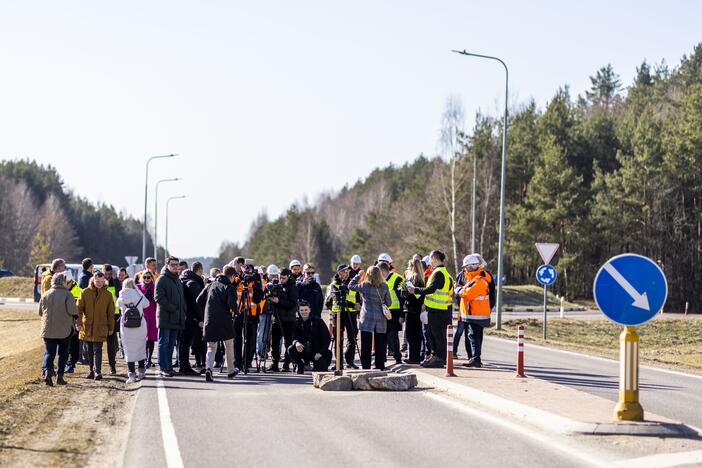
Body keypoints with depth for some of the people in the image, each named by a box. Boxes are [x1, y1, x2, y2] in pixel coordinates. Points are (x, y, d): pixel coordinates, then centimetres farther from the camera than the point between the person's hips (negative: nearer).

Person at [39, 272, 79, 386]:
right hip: (64, 330, -2)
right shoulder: (67, 295, -10)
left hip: (48, 330, 2)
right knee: (63, 354, 12)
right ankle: (59, 376, 11)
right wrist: (76, 317, 3)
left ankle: (47, 372, -21)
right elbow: (73, 311, -18)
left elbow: (40, 312, 11)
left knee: (48, 352, 3)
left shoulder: (45, 295, 3)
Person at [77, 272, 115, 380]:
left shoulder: (107, 295, 2)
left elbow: (110, 313, 7)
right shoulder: (85, 293, 1)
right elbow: (79, 308, -1)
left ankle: (98, 371, -14)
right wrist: (78, 322, -12)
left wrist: (111, 327, 7)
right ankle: (92, 370, 21)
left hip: (100, 327, -2)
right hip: (87, 326, 2)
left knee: (97, 350, -10)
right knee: (90, 350, 10)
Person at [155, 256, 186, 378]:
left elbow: (181, 298, 27)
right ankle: (163, 368, -5)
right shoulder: (162, 279, -7)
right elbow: (159, 298, -15)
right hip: (165, 317, -8)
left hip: (176, 318, 8)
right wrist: (172, 308, -18)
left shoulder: (177, 280, 20)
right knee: (163, 343, -5)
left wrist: (183, 311, 12)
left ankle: (169, 366, 15)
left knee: (171, 343, 11)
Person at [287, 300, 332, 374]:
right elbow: (294, 337, -8)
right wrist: (296, 343, -34)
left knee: (320, 369, -24)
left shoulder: (318, 321, -6)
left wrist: (321, 352, -16)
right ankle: (300, 365, 3)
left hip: (318, 353, -2)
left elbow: (326, 338, -6)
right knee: (291, 350, -25)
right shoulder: (297, 323, 2)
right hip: (303, 350, 2)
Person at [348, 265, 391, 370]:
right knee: (380, 346, 8)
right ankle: (380, 367, 10)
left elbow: (351, 286, 5)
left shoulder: (365, 285, -8)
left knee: (366, 346, 3)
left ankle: (366, 367, 2)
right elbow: (389, 303, 5)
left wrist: (358, 275, 15)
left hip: (367, 320, -2)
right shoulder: (384, 287, -1)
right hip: (381, 319, 2)